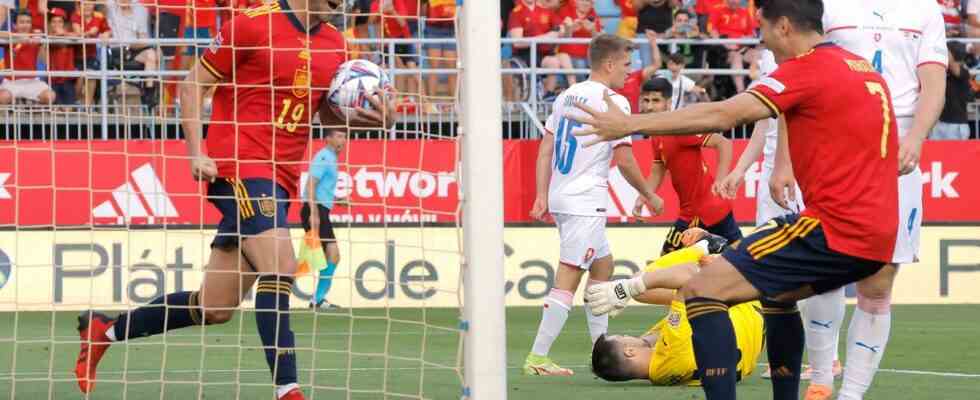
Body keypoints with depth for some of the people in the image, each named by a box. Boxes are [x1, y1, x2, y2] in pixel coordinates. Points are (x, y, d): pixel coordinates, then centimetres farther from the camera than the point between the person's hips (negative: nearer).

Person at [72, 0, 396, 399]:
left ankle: (103, 329, 27)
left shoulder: (333, 44, 10)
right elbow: (192, 85, -2)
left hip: (280, 180, 7)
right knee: (280, 266, -24)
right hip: (239, 168, -7)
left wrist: (369, 116, -1)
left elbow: (330, 115, 21)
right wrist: (196, 153, -12)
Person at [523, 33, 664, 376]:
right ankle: (537, 358, -14)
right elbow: (624, 160, -10)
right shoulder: (613, 102, -10)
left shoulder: (567, 96, 12)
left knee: (603, 265, 21)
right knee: (567, 280, -9)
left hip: (560, 195, 9)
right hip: (585, 201, -9)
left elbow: (545, 149, 11)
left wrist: (542, 196, 10)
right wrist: (649, 196, 3)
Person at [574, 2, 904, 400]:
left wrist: (630, 124, -15)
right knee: (776, 291, 33)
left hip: (834, 230, -9)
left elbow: (722, 115, -16)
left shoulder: (809, 69, -10)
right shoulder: (863, 69, 17)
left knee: (701, 290, -9)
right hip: (878, 237, 9)